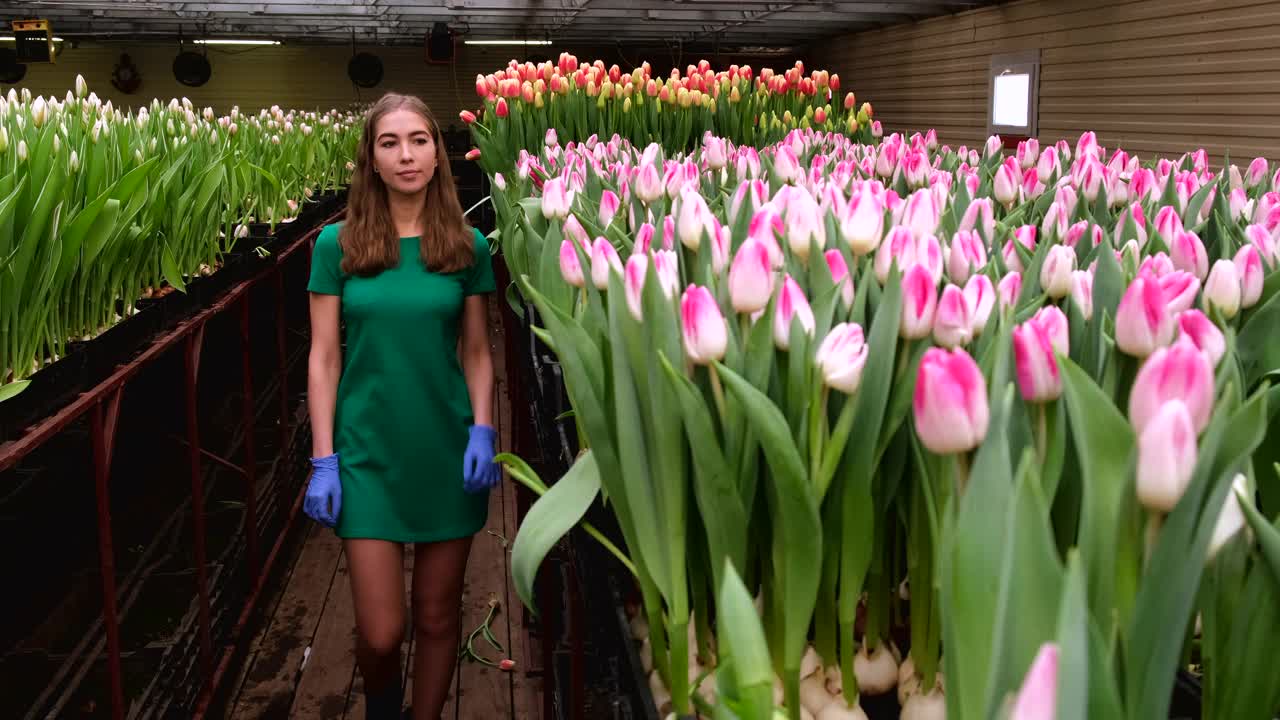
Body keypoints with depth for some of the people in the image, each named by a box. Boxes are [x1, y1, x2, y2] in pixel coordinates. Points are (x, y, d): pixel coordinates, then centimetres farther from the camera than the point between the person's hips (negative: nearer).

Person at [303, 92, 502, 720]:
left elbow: (476, 353, 6)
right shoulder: (337, 245, -1)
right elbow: (324, 358, 0)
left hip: (448, 454, 1)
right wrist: (322, 460, -5)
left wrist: (483, 432, -7)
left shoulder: (468, 246, 1)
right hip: (369, 453, -1)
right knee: (380, 633, 0)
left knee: (437, 617, 11)